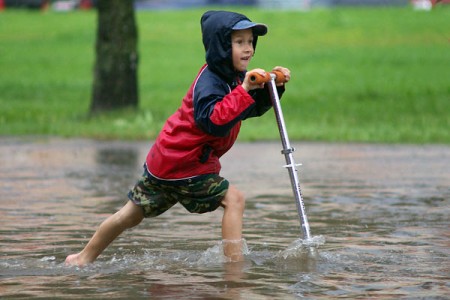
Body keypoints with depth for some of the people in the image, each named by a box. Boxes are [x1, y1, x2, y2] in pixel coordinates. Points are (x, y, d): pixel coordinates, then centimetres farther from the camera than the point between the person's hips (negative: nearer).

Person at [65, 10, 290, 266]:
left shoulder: (233, 78, 8)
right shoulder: (209, 82, -22)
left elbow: (252, 109, 15)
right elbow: (214, 121, -36)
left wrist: (273, 88, -1)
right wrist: (243, 91, -37)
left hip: (167, 159, 10)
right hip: (184, 162, -10)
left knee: (133, 214, 19)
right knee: (234, 199, -13)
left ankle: (85, 258, 29)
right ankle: (234, 262, -16)